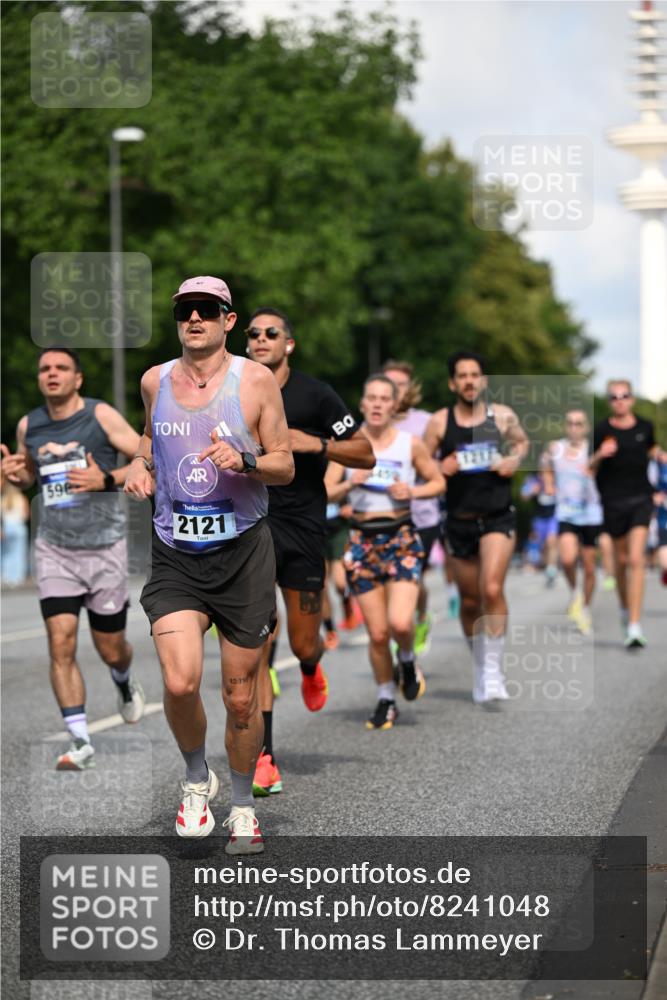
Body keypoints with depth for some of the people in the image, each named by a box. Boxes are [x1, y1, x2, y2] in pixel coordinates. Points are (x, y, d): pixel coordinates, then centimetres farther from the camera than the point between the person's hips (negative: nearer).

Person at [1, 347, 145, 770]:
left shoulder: (101, 415, -8)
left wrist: (107, 480, -23)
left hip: (104, 548, -2)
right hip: (54, 549, 2)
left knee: (110, 650, 8)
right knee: (61, 644, -13)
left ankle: (126, 683, 45)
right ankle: (81, 742, -9)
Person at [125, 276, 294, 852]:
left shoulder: (256, 381, -2)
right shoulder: (155, 381, 7)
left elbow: (285, 466, 1)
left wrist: (244, 459, -18)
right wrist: (141, 464, 7)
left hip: (243, 552, -1)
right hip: (175, 558, 2)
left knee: (241, 697, 4)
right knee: (180, 684, -17)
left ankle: (243, 807, 27)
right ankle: (197, 779, 13)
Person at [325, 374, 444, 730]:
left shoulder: (411, 444, 0)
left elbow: (438, 482, 10)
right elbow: (326, 492, 3)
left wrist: (413, 492, -8)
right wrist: (350, 484, -16)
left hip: (402, 539, -1)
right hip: (362, 541, 1)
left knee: (400, 623, -20)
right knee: (377, 634, 1)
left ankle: (407, 661, 15)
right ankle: (386, 701, 21)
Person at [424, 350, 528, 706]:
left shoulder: (502, 416, 1)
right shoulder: (439, 422, -1)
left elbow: (522, 442, 20)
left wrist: (515, 460, -1)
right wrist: (440, 468, -15)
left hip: (498, 518, -2)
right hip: (459, 521, 2)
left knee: (492, 589, -20)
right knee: (469, 602, 10)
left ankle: (494, 670, -12)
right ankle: (481, 667, 30)